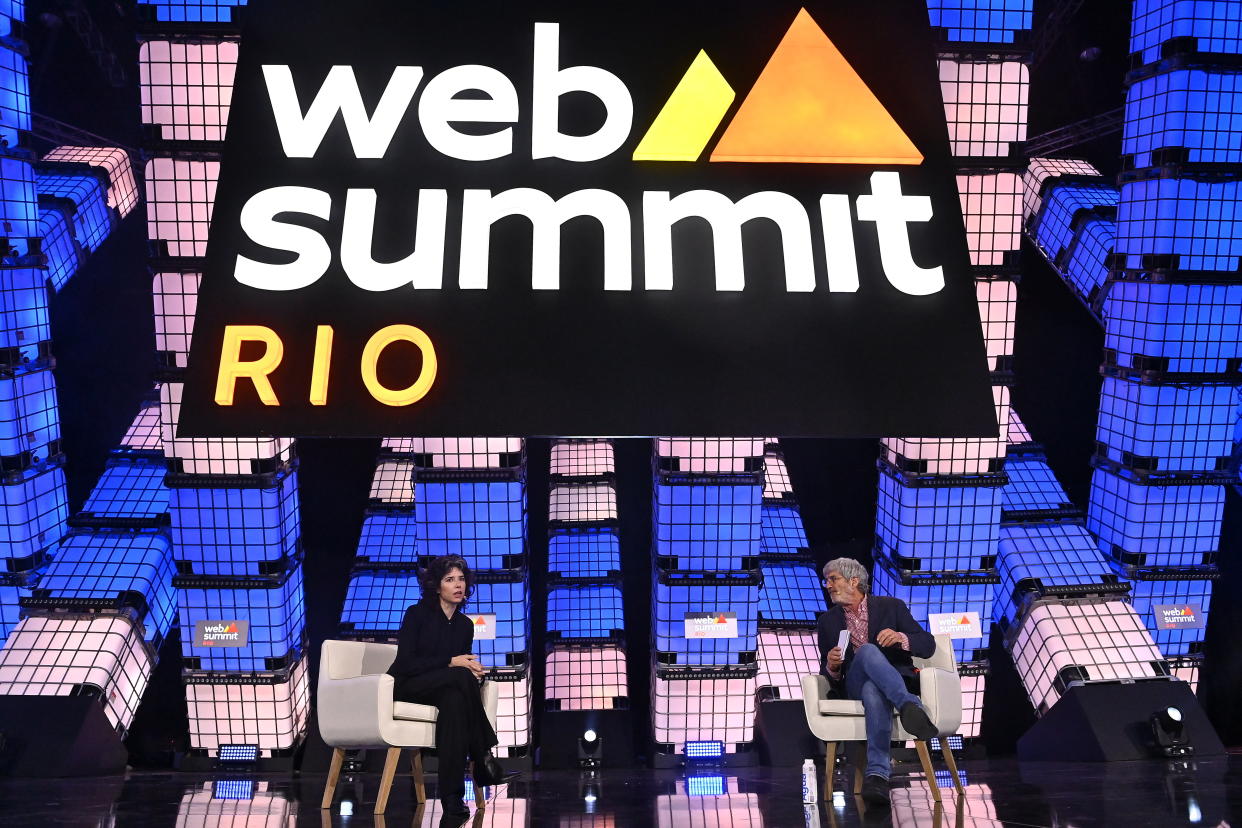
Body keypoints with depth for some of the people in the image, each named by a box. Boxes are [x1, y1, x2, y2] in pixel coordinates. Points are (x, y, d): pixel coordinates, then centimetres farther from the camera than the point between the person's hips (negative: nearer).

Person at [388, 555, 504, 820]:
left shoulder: (465, 624, 9)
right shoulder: (417, 613, -7)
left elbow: (464, 664, 13)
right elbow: (405, 663, -15)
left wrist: (473, 669, -12)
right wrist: (452, 662, -19)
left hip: (444, 690, 4)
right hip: (404, 687, -4)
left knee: (454, 699, -36)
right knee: (460, 676, -34)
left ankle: (452, 796, -38)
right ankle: (483, 757, -25)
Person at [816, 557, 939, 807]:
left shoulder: (892, 606, 11)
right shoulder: (828, 621, 18)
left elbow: (928, 646, 4)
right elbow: (826, 671, 18)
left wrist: (901, 638, -18)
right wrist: (831, 667, -8)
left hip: (894, 680, 0)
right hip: (853, 686, 1)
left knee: (873, 691, -41)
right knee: (868, 650, -37)